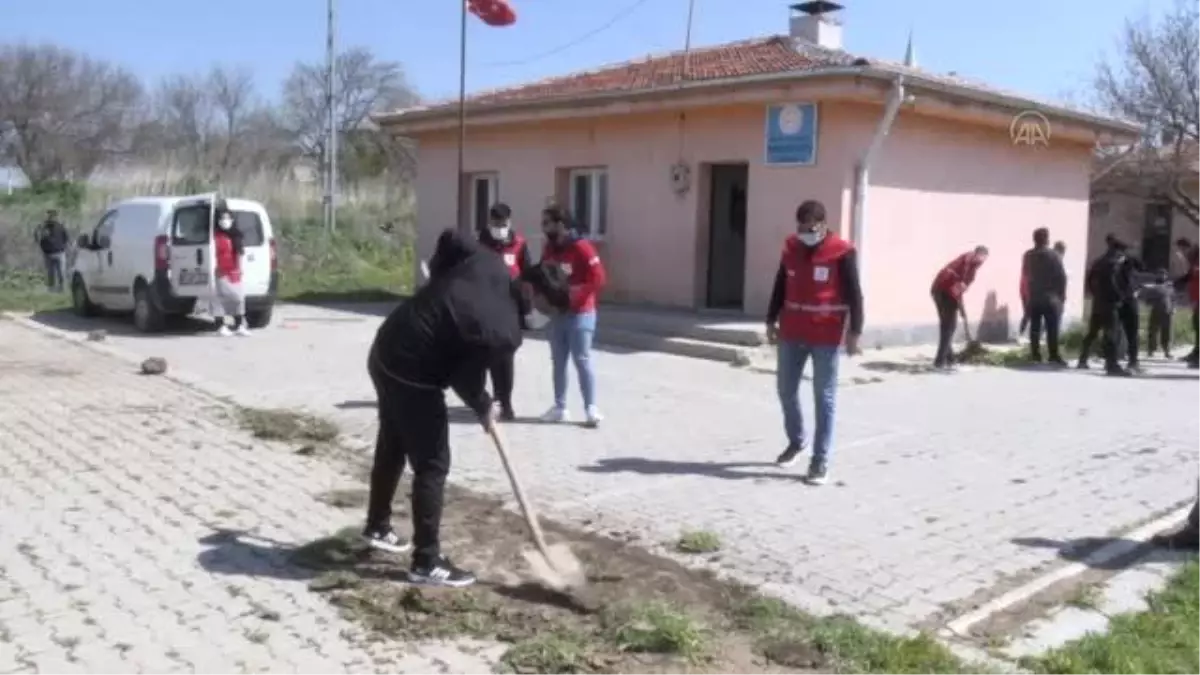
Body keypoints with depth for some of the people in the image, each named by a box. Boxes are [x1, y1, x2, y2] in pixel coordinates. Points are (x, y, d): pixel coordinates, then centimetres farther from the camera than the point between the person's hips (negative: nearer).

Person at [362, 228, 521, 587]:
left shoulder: (489, 264, -3)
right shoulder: (503, 333, -23)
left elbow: (449, 237, 9)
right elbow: (466, 379, -13)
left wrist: (440, 282, 17)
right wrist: (484, 409, 5)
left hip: (385, 351, 9)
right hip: (412, 376, -9)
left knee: (392, 446, 25)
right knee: (433, 465, 1)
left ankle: (377, 527, 43)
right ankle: (427, 563, 8)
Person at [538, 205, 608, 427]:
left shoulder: (581, 247, -15)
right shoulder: (548, 249, 7)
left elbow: (598, 278, -18)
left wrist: (576, 293, -24)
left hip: (579, 314, -7)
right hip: (557, 314, 7)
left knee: (582, 360, -5)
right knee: (558, 361, 9)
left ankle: (591, 409, 2)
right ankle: (560, 407, 17)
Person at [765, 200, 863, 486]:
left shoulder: (842, 252, -10)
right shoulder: (790, 247, 6)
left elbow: (854, 294, -8)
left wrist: (854, 331, -11)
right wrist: (771, 321, 15)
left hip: (826, 336, -5)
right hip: (791, 333, 5)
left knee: (824, 397, 0)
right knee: (786, 389, 13)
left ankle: (820, 460, 5)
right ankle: (795, 441, 35)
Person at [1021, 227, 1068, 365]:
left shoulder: (1028, 256, 5)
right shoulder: (1053, 255, -10)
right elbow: (1061, 276, -10)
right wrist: (1062, 293, -2)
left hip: (1033, 297, 5)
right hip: (1051, 297, -4)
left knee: (1035, 327, 6)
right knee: (1052, 328, -2)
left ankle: (1035, 355, 6)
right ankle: (1054, 356, -3)